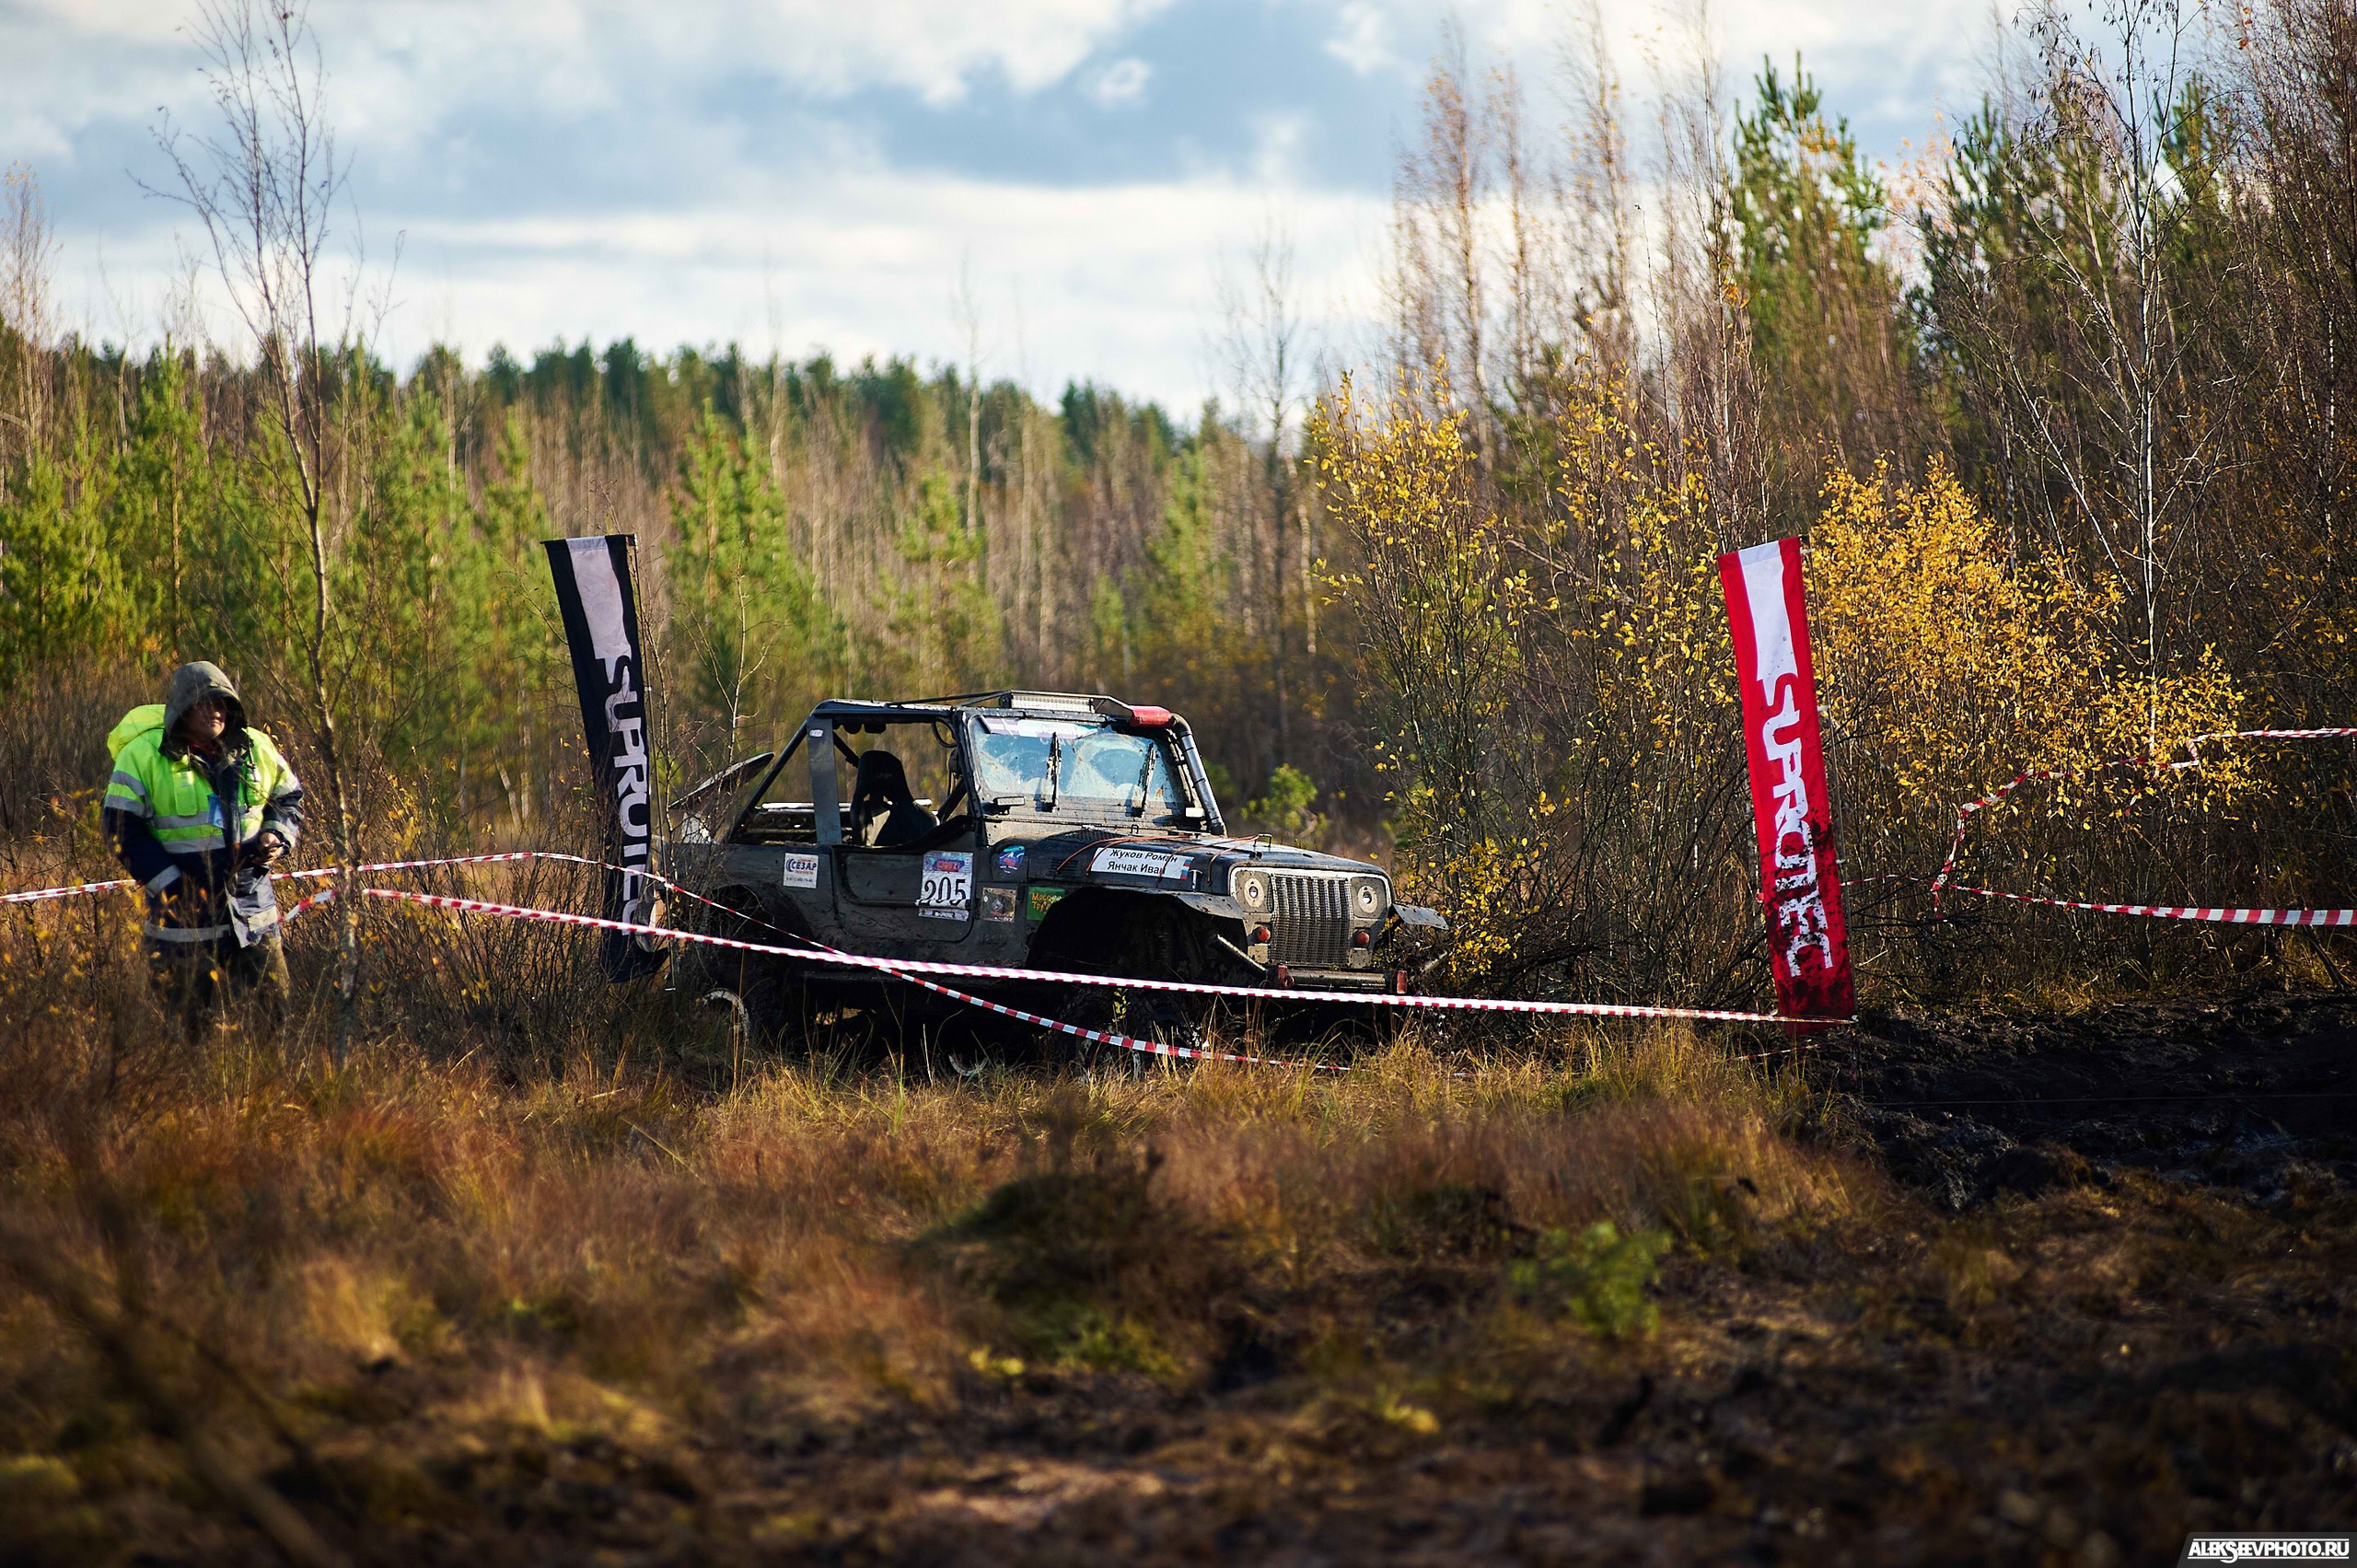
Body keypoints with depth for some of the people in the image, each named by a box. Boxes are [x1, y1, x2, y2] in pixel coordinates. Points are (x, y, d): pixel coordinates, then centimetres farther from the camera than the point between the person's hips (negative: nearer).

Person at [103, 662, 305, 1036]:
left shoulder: (255, 748, 6)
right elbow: (121, 829, -9)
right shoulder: (144, 754, -8)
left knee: (277, 1012, 4)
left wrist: (278, 837, -3)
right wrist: (171, 884, -17)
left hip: (254, 912, 4)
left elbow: (289, 799, 20)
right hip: (186, 916, -4)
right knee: (201, 1025, 2)